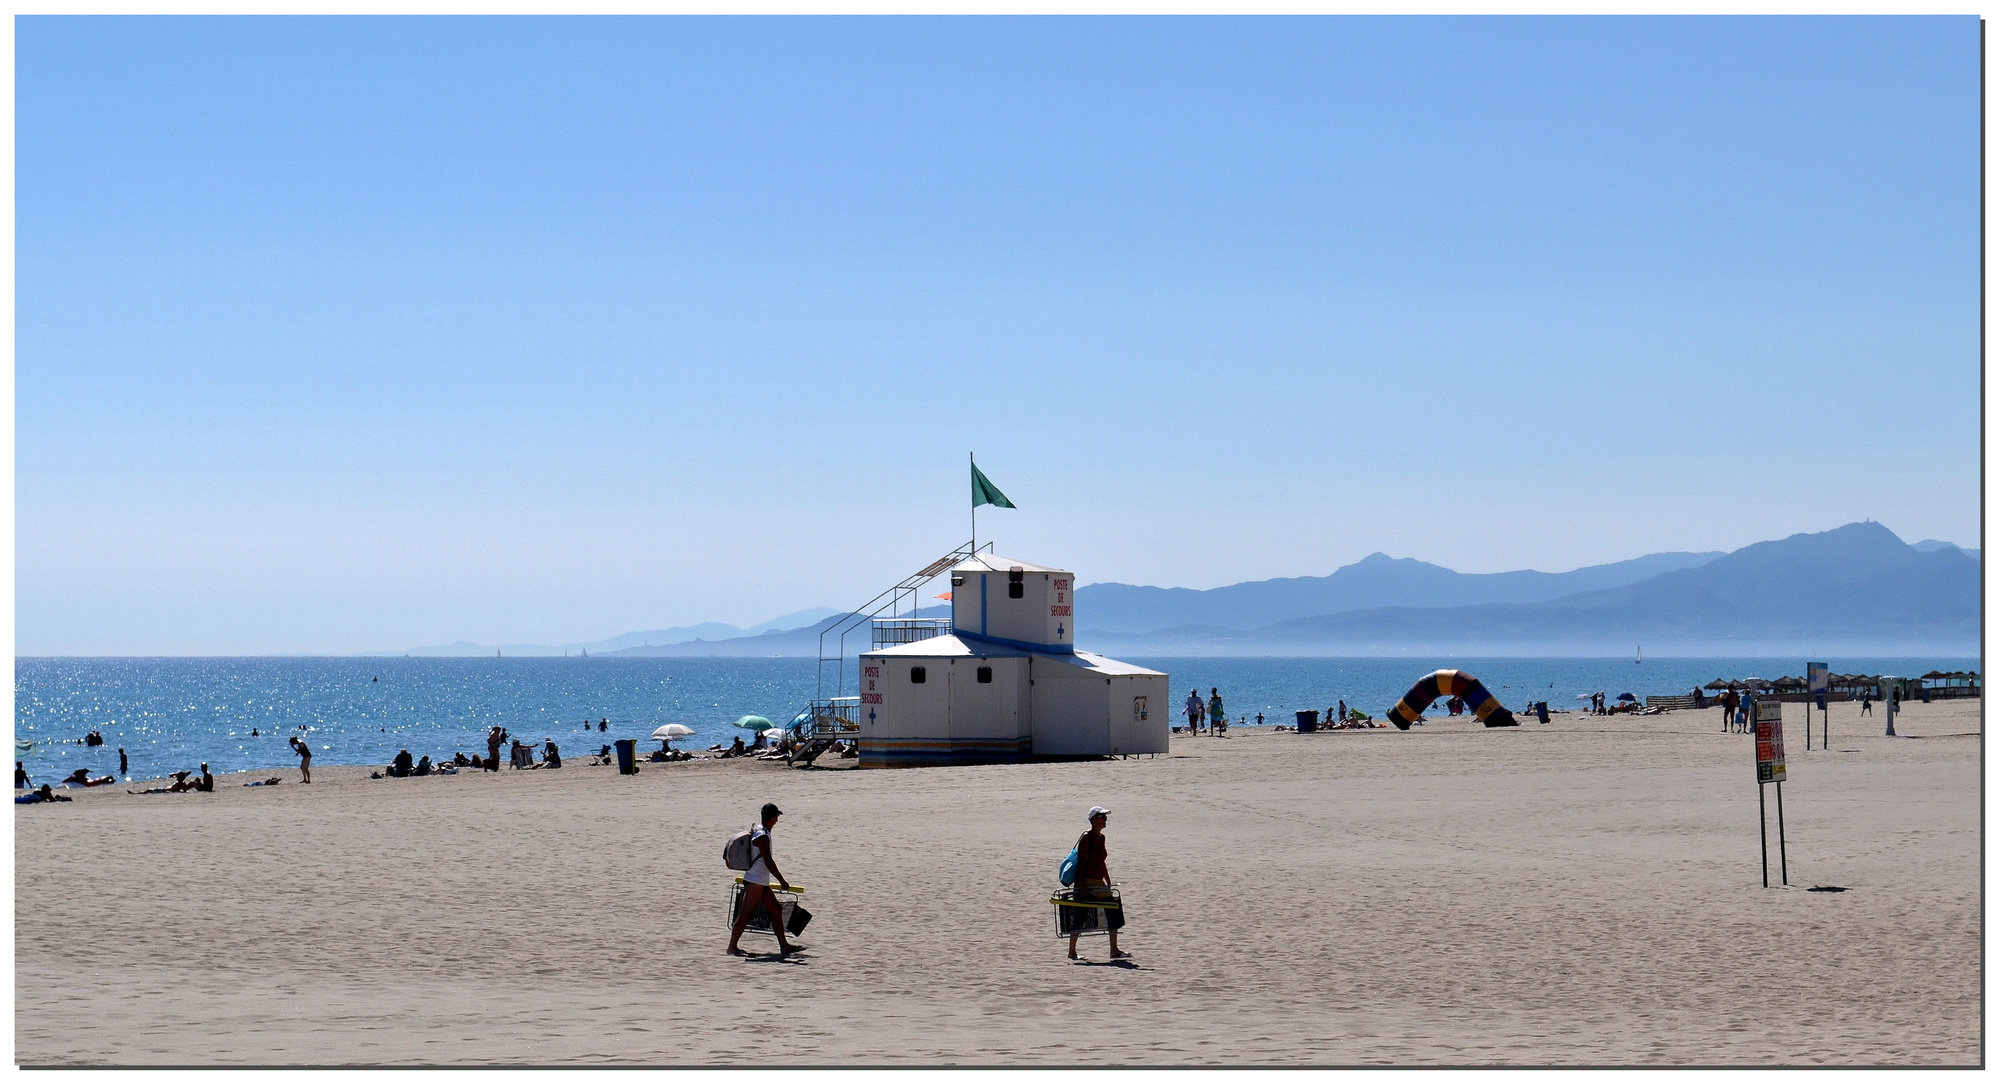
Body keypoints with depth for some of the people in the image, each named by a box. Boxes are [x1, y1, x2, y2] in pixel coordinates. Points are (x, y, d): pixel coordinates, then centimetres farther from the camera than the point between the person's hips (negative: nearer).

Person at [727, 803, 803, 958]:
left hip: (761, 882, 10)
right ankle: (732, 947, -1)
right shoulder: (762, 836, -18)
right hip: (755, 881, -10)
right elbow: (768, 862, -20)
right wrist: (782, 881, -13)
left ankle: (784, 946, 12)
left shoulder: (757, 831, 13)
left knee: (776, 909, 11)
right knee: (745, 914, -6)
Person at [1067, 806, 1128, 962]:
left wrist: (1109, 883, 21)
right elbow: (1080, 862, -15)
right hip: (1086, 882, -8)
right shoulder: (1087, 837, -11)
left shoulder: (1101, 838, 14)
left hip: (1099, 883, 8)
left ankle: (1114, 950, 5)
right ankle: (1072, 951, 6)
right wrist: (1081, 886, -20)